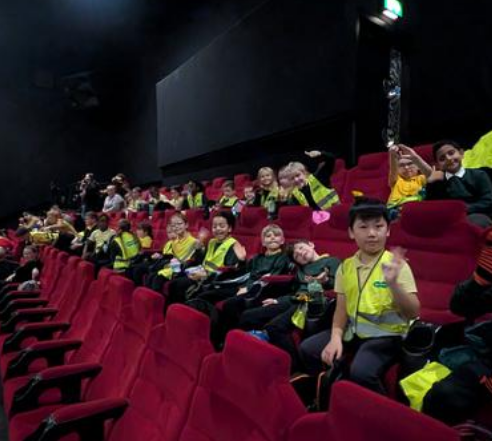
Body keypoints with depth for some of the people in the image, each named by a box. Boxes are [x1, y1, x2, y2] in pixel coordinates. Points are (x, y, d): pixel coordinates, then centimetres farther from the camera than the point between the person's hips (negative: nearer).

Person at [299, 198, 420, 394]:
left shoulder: (396, 265, -12)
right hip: (353, 330, 5)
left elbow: (413, 313, -18)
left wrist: (393, 283, -34)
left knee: (360, 371, -29)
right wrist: (336, 337, -11)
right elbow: (342, 308, 5)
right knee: (308, 349, -3)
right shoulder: (346, 266, 1)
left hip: (386, 334, -5)